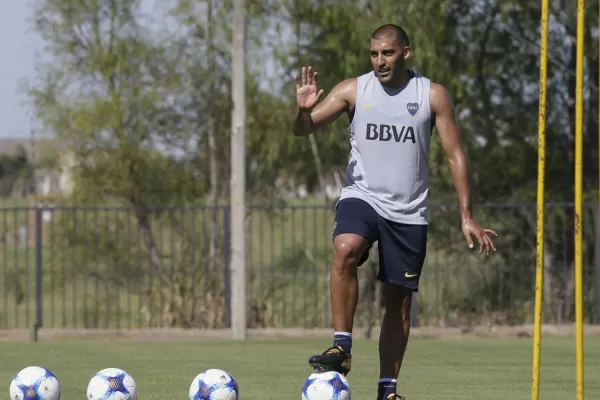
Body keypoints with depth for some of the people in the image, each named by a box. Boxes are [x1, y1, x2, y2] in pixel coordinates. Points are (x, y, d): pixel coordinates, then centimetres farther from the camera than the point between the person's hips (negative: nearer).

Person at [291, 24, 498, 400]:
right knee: (345, 250, -32)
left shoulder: (432, 96, -1)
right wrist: (303, 110, -28)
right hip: (361, 198, -1)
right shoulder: (353, 90, 0)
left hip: (408, 212, 1)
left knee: (399, 299, 5)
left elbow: (456, 154, 1)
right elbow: (303, 130, -3)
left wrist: (467, 216, -4)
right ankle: (342, 348, -27)